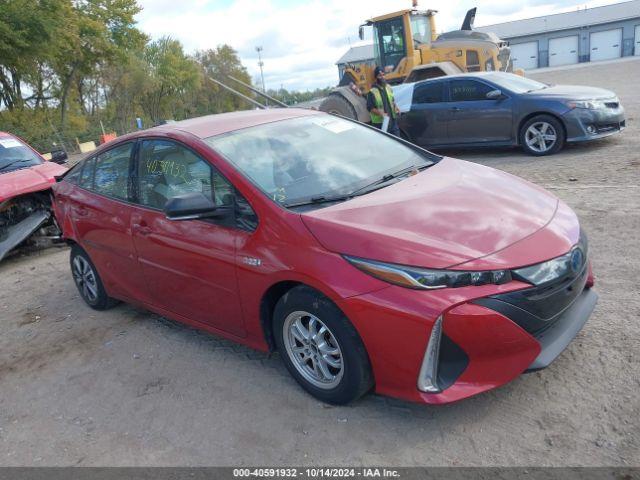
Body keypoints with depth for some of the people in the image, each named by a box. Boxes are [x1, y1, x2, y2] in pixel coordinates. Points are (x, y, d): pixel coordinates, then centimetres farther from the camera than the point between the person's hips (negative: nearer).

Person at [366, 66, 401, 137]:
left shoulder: (388, 87, 6)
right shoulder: (372, 91, -13)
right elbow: (370, 108, -13)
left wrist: (396, 107, 1)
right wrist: (380, 113, -24)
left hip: (392, 120, 6)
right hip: (380, 123, -6)